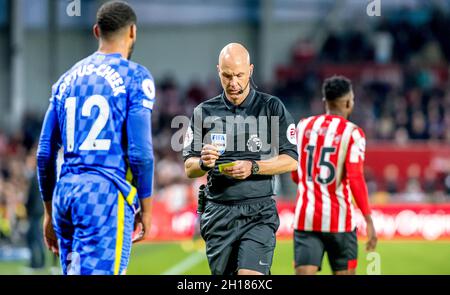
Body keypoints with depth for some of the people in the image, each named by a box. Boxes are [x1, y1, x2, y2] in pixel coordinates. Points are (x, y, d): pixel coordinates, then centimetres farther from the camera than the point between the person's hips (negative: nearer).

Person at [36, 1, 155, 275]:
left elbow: (45, 154, 16)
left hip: (66, 191, 7)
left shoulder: (67, 79, 16)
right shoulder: (135, 77, -2)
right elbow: (140, 152, -9)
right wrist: (146, 209, 1)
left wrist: (50, 212, 23)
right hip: (106, 194, -7)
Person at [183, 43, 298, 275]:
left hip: (258, 212, -3)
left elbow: (291, 160, 0)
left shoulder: (272, 108, 3)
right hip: (218, 213, 3)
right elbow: (189, 168, 9)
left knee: (250, 277, -19)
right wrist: (203, 163, -14)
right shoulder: (204, 112, 9)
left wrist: (253, 167, -15)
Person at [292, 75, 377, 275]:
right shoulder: (352, 133, -6)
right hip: (339, 220, -3)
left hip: (305, 217, 3)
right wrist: (369, 221, -12)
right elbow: (355, 179, -14)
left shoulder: (303, 126, 9)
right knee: (344, 273, 12)